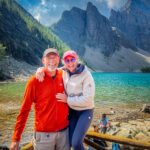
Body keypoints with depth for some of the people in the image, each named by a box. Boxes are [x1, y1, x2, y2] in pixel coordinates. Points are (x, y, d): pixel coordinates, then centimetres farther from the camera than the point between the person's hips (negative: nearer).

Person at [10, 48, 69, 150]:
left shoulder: (63, 75, -1)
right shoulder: (34, 81, -11)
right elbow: (24, 110, -8)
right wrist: (16, 139, -8)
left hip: (64, 130, 4)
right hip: (44, 133, -3)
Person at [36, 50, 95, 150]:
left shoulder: (86, 75, -20)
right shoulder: (64, 72, -3)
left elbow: (88, 99, -24)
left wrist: (68, 100, -21)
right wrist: (40, 70, -19)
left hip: (85, 111, -5)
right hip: (72, 110, 5)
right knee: (70, 141, 5)